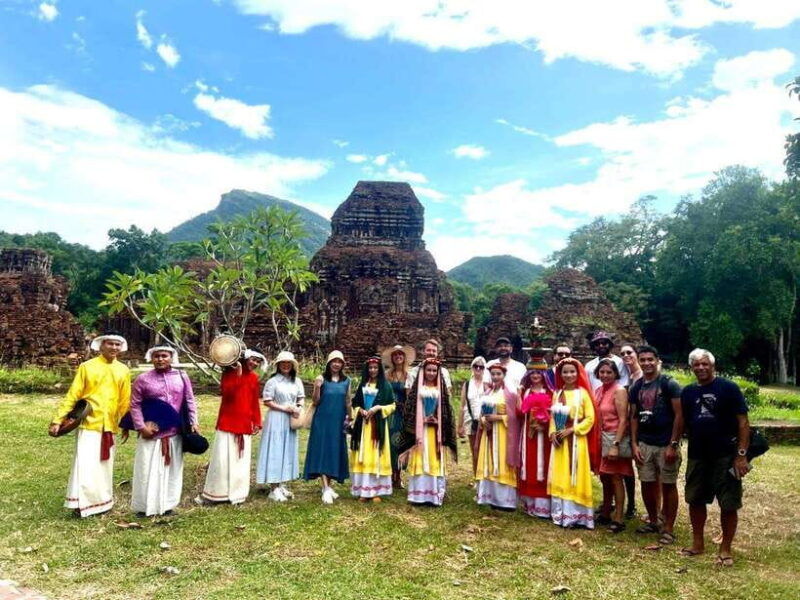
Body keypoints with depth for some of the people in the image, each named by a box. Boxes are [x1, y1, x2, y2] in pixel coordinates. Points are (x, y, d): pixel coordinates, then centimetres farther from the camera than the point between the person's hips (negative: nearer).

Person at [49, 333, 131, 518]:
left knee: (104, 466, 11)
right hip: (89, 423, -3)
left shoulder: (123, 370, 5)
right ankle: (82, 503, 5)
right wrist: (57, 420, -8)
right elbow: (72, 396, -3)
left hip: (109, 426, 3)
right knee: (85, 464, -6)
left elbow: (125, 401, 8)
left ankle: (101, 502, 23)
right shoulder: (87, 367, -2)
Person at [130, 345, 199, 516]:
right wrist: (141, 426, -10)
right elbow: (135, 404, -2)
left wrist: (193, 421, 0)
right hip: (152, 433, -2)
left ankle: (167, 504, 23)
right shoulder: (143, 379, -3)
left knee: (172, 469, 11)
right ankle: (145, 506, 16)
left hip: (175, 433, 3)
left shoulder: (181, 376, 4)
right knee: (148, 470, 3)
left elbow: (190, 401, 7)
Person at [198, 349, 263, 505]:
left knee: (240, 460, 7)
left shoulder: (254, 378, 8)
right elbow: (226, 391, -19)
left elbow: (255, 403, 11)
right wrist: (238, 375, -24)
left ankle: (236, 494, 16)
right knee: (222, 459, -1)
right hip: (227, 422, -4)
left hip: (245, 424, 4)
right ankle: (212, 493, 11)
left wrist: (257, 422, 7)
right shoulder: (229, 372, -4)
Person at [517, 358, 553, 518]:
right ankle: (529, 503, 14)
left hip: (544, 433, -3)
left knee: (542, 464, -2)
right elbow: (520, 412, 2)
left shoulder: (549, 392, 0)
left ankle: (543, 505, 5)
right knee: (529, 466, 6)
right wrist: (518, 394, -8)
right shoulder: (525, 391, 11)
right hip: (528, 433, 3)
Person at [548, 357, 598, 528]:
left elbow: (590, 418, -8)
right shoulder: (557, 393, 10)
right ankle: (560, 513, 16)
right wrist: (553, 433, -3)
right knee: (559, 476, 8)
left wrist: (571, 429, -15)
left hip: (576, 440, -5)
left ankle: (576, 515, 6)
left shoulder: (582, 393, -5)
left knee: (575, 476, -2)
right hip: (559, 440, 5)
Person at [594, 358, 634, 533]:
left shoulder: (619, 391, -11)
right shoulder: (598, 390, 10)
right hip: (601, 437, 7)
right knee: (605, 478, 15)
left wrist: (615, 445, -21)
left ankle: (618, 519, 6)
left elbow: (623, 419, -16)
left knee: (615, 478, -3)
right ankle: (605, 514, 27)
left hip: (615, 437, -7)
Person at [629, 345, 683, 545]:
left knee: (668, 485, 3)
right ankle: (652, 521, 28)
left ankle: (668, 528, 14)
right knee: (647, 483, 11)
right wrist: (634, 444, 4)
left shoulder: (669, 384, -8)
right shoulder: (636, 387, 7)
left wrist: (673, 444, -14)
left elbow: (679, 415, -11)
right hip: (644, 444, 5)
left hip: (666, 444, -5)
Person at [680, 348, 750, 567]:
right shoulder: (688, 392, 7)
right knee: (695, 500, 13)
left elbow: (743, 422, -9)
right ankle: (698, 543, 29)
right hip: (697, 456, 5)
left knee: (728, 504, 3)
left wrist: (742, 454, -14)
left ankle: (726, 549, 19)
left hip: (725, 456, -5)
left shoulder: (728, 388, -7)